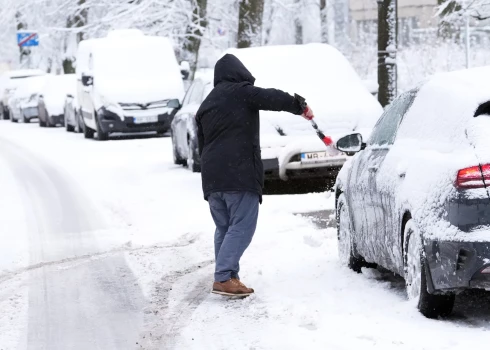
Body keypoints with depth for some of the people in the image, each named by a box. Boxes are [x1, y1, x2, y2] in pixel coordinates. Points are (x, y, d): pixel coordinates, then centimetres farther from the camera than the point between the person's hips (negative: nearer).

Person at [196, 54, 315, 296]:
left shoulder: (206, 105, 22)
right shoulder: (241, 92, 0)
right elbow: (274, 99, -6)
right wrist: (301, 106, 10)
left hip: (211, 177, 7)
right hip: (240, 175, -7)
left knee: (224, 228, 14)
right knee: (242, 227, -9)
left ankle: (227, 278, 10)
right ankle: (224, 278, -18)